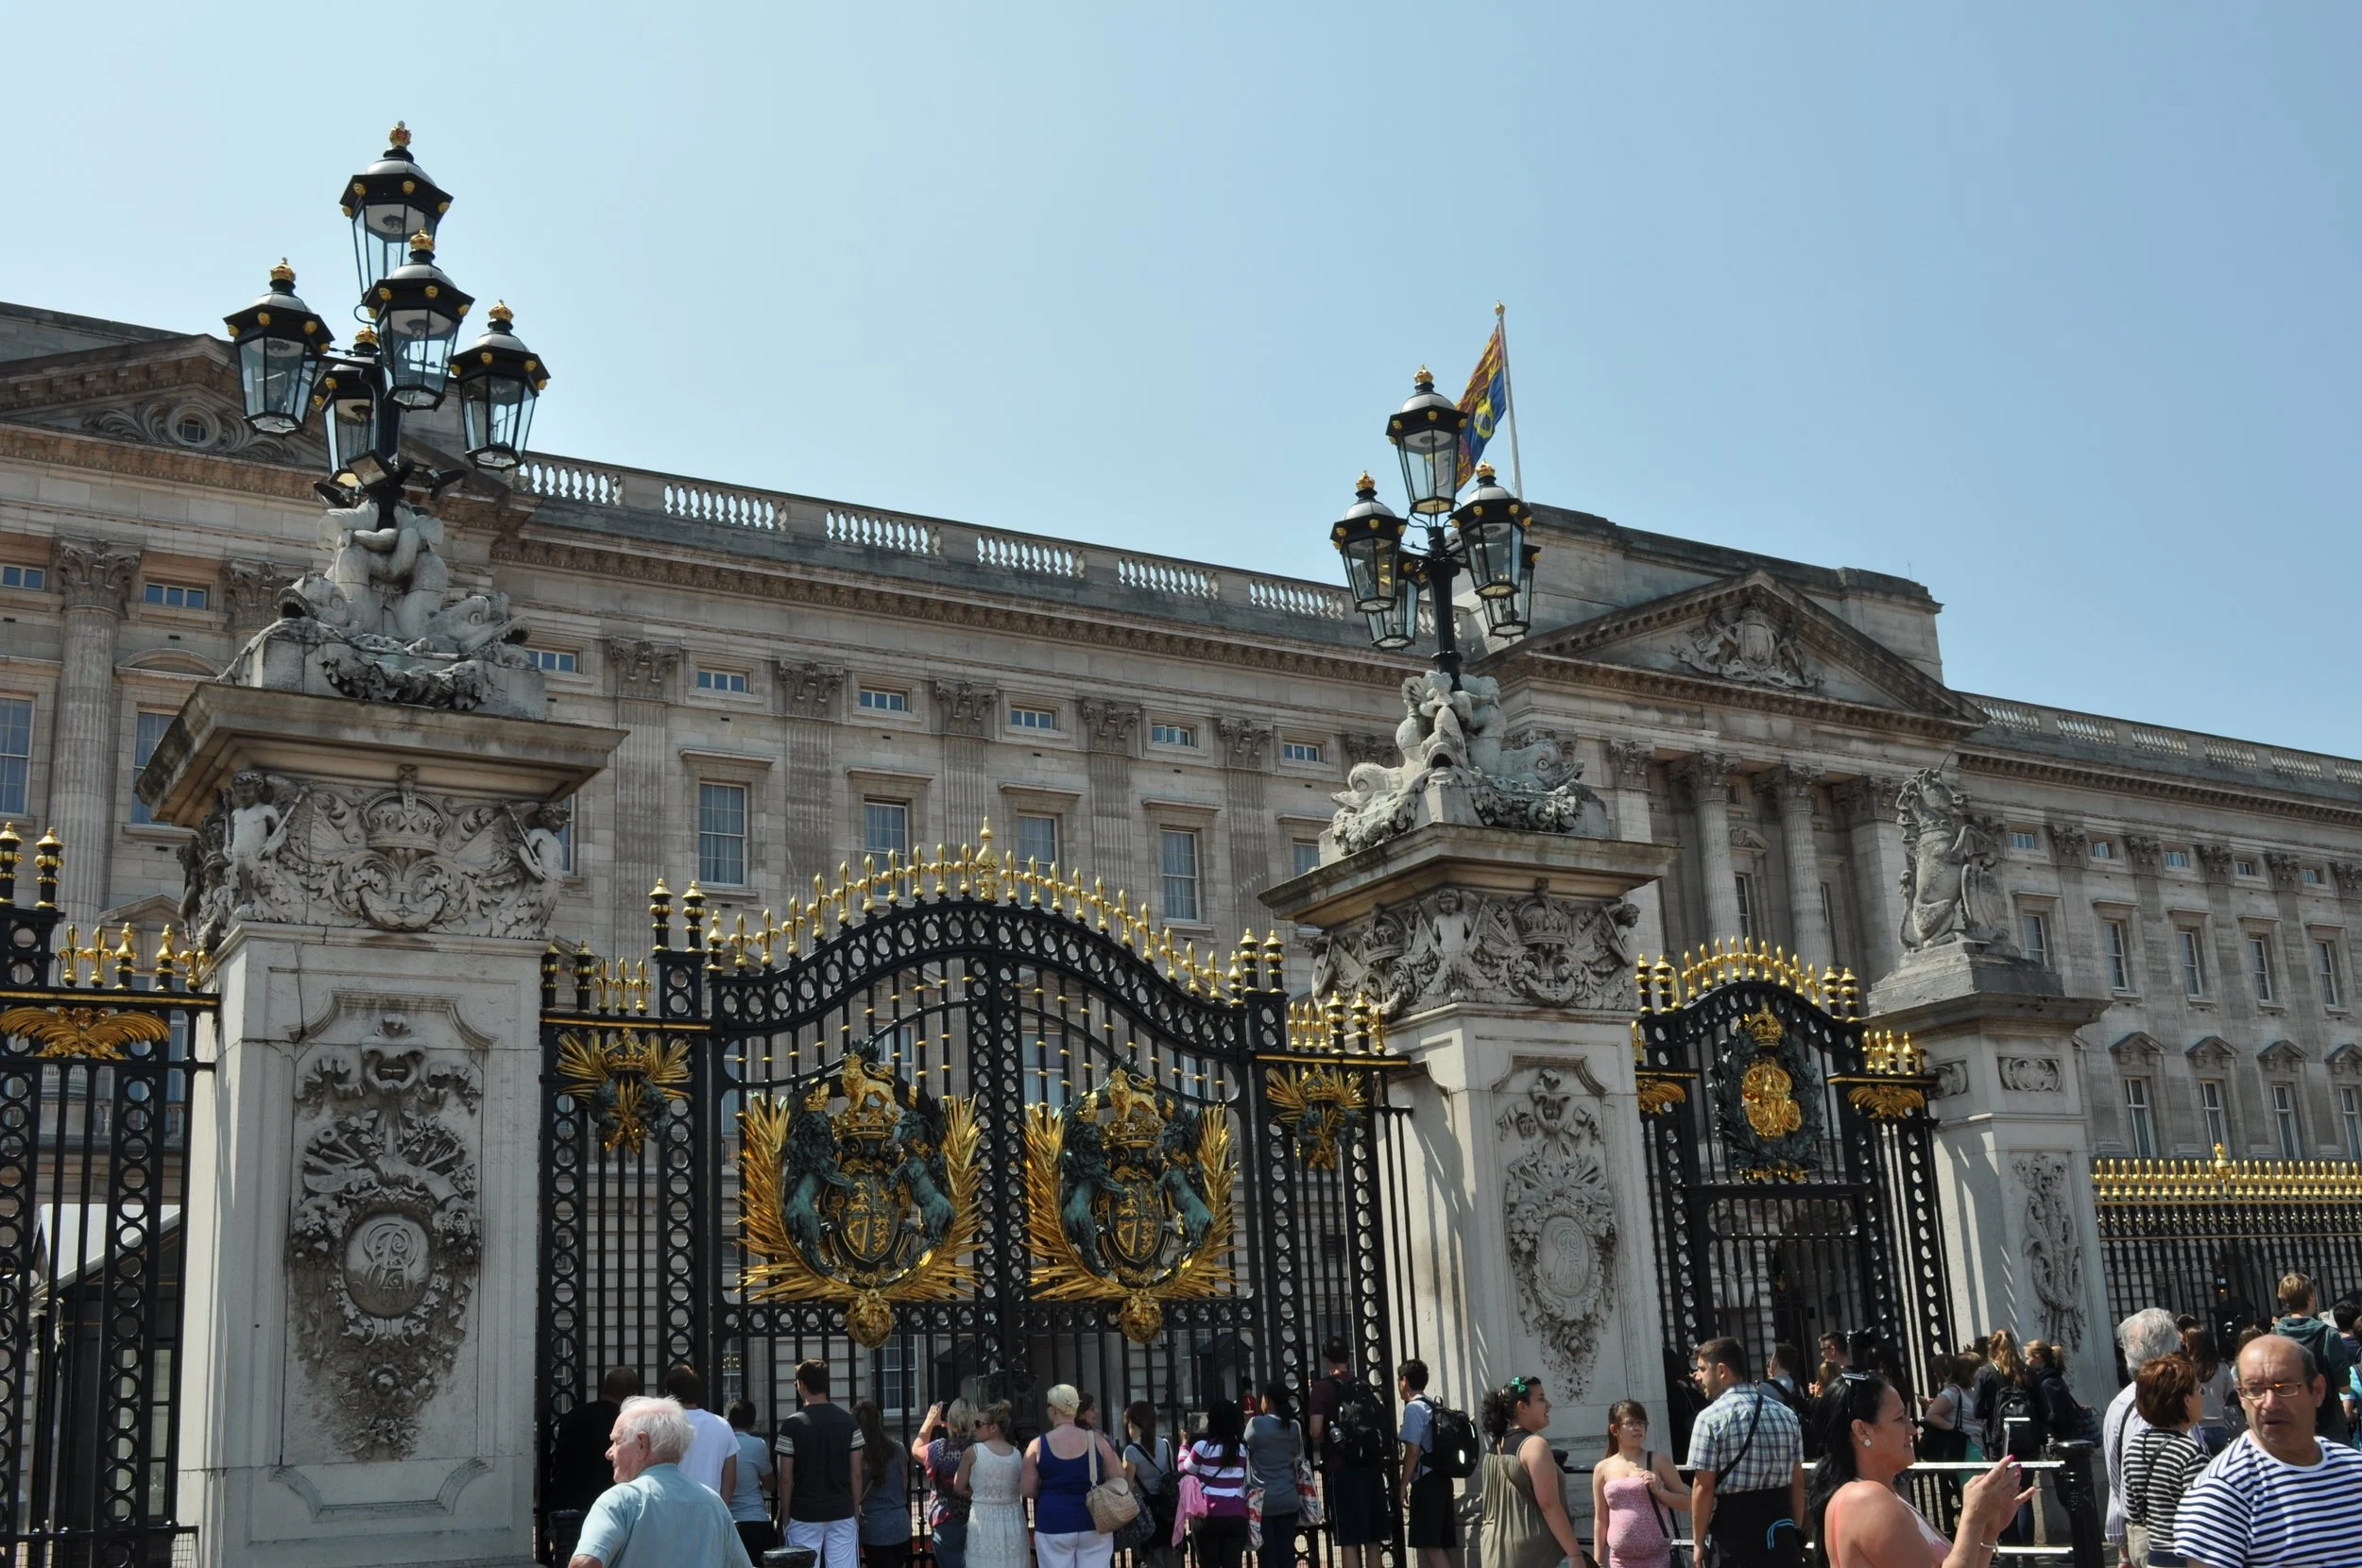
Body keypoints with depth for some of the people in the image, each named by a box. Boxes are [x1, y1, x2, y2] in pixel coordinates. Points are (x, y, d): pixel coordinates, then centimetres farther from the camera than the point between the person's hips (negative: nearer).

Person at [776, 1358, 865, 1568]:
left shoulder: (792, 1425, -8)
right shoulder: (848, 1422, 1)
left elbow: (786, 1478, -7)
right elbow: (856, 1474, 2)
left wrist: (785, 1515, 4)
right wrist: (856, 1511, 10)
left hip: (805, 1514, -2)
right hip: (842, 1513, 2)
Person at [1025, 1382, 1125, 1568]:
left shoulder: (1038, 1445, -4)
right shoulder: (1096, 1440, -1)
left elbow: (1028, 1490, -1)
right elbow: (1118, 1481, 3)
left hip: (1054, 1525, -1)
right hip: (1093, 1524, 1)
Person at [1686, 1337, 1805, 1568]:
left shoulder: (1710, 1417, -9)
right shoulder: (1786, 1414, 10)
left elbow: (1704, 1487, -11)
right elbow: (1798, 1482, 13)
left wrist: (1699, 1541, -3)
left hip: (1735, 1529, -5)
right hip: (1780, 1529, 5)